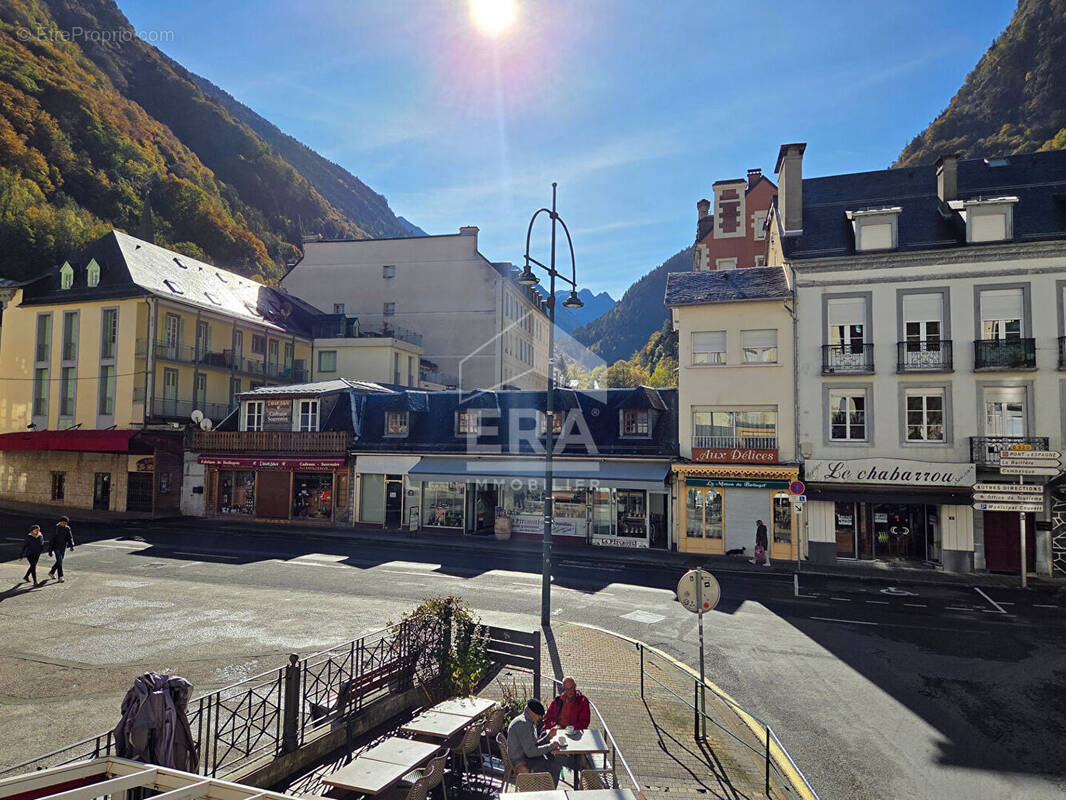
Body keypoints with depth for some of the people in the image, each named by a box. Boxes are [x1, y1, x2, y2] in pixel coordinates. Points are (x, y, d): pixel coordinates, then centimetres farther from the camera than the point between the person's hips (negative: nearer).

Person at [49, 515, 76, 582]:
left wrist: (71, 545, -19)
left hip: (63, 548, 5)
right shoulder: (56, 528, -12)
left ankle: (51, 572, 39)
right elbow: (52, 539, -9)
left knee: (59, 562, 16)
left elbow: (70, 537, -1)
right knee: (59, 561, -13)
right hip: (56, 548, -5)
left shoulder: (67, 529, 1)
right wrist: (50, 550, -9)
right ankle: (60, 577, -10)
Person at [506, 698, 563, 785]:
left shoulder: (530, 722, 12)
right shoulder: (523, 724, -21)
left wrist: (548, 737, 3)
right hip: (521, 763, -11)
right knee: (555, 766, -16)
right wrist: (551, 746, -17)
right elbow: (530, 752, -24)